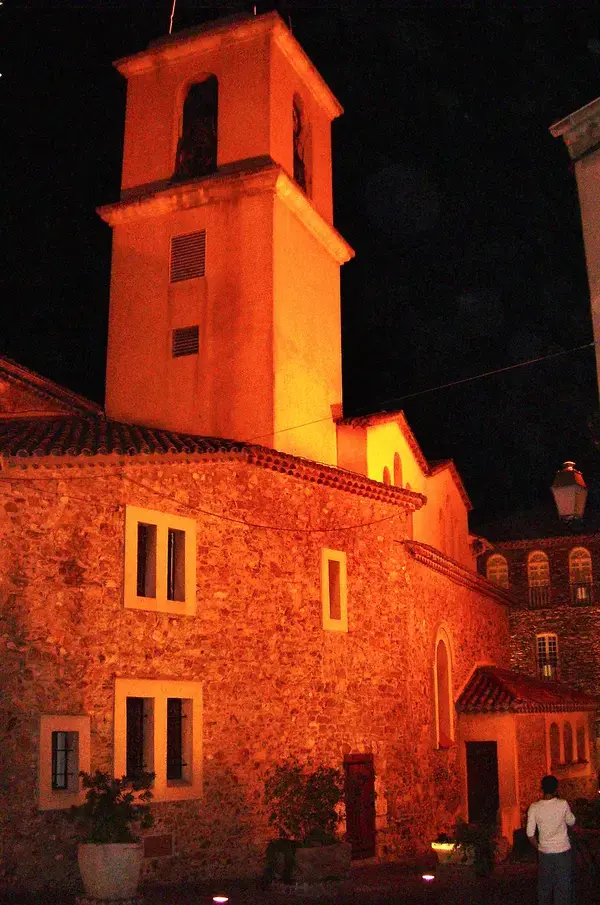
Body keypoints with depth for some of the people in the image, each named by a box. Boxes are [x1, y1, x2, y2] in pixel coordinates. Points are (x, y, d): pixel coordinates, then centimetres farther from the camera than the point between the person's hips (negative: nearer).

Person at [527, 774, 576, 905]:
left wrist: (538, 847, 11)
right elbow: (571, 822, 8)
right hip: (563, 851, -1)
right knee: (563, 886, 7)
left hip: (545, 852, 1)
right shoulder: (563, 804, -11)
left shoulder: (534, 807, -8)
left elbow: (530, 834, -5)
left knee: (544, 886, 14)